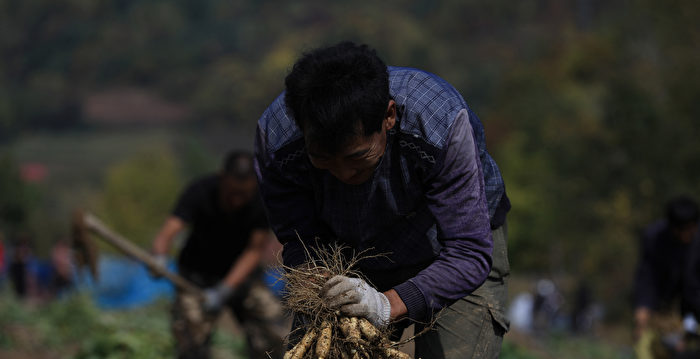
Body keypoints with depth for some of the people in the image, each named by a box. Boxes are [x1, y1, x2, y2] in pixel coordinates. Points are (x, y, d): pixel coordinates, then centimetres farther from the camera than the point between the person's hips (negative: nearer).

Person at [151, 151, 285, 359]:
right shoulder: (200, 192, -24)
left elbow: (255, 250, -17)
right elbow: (168, 231, -34)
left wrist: (224, 290, -28)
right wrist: (159, 259, -57)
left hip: (242, 272, 2)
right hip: (197, 272, -2)